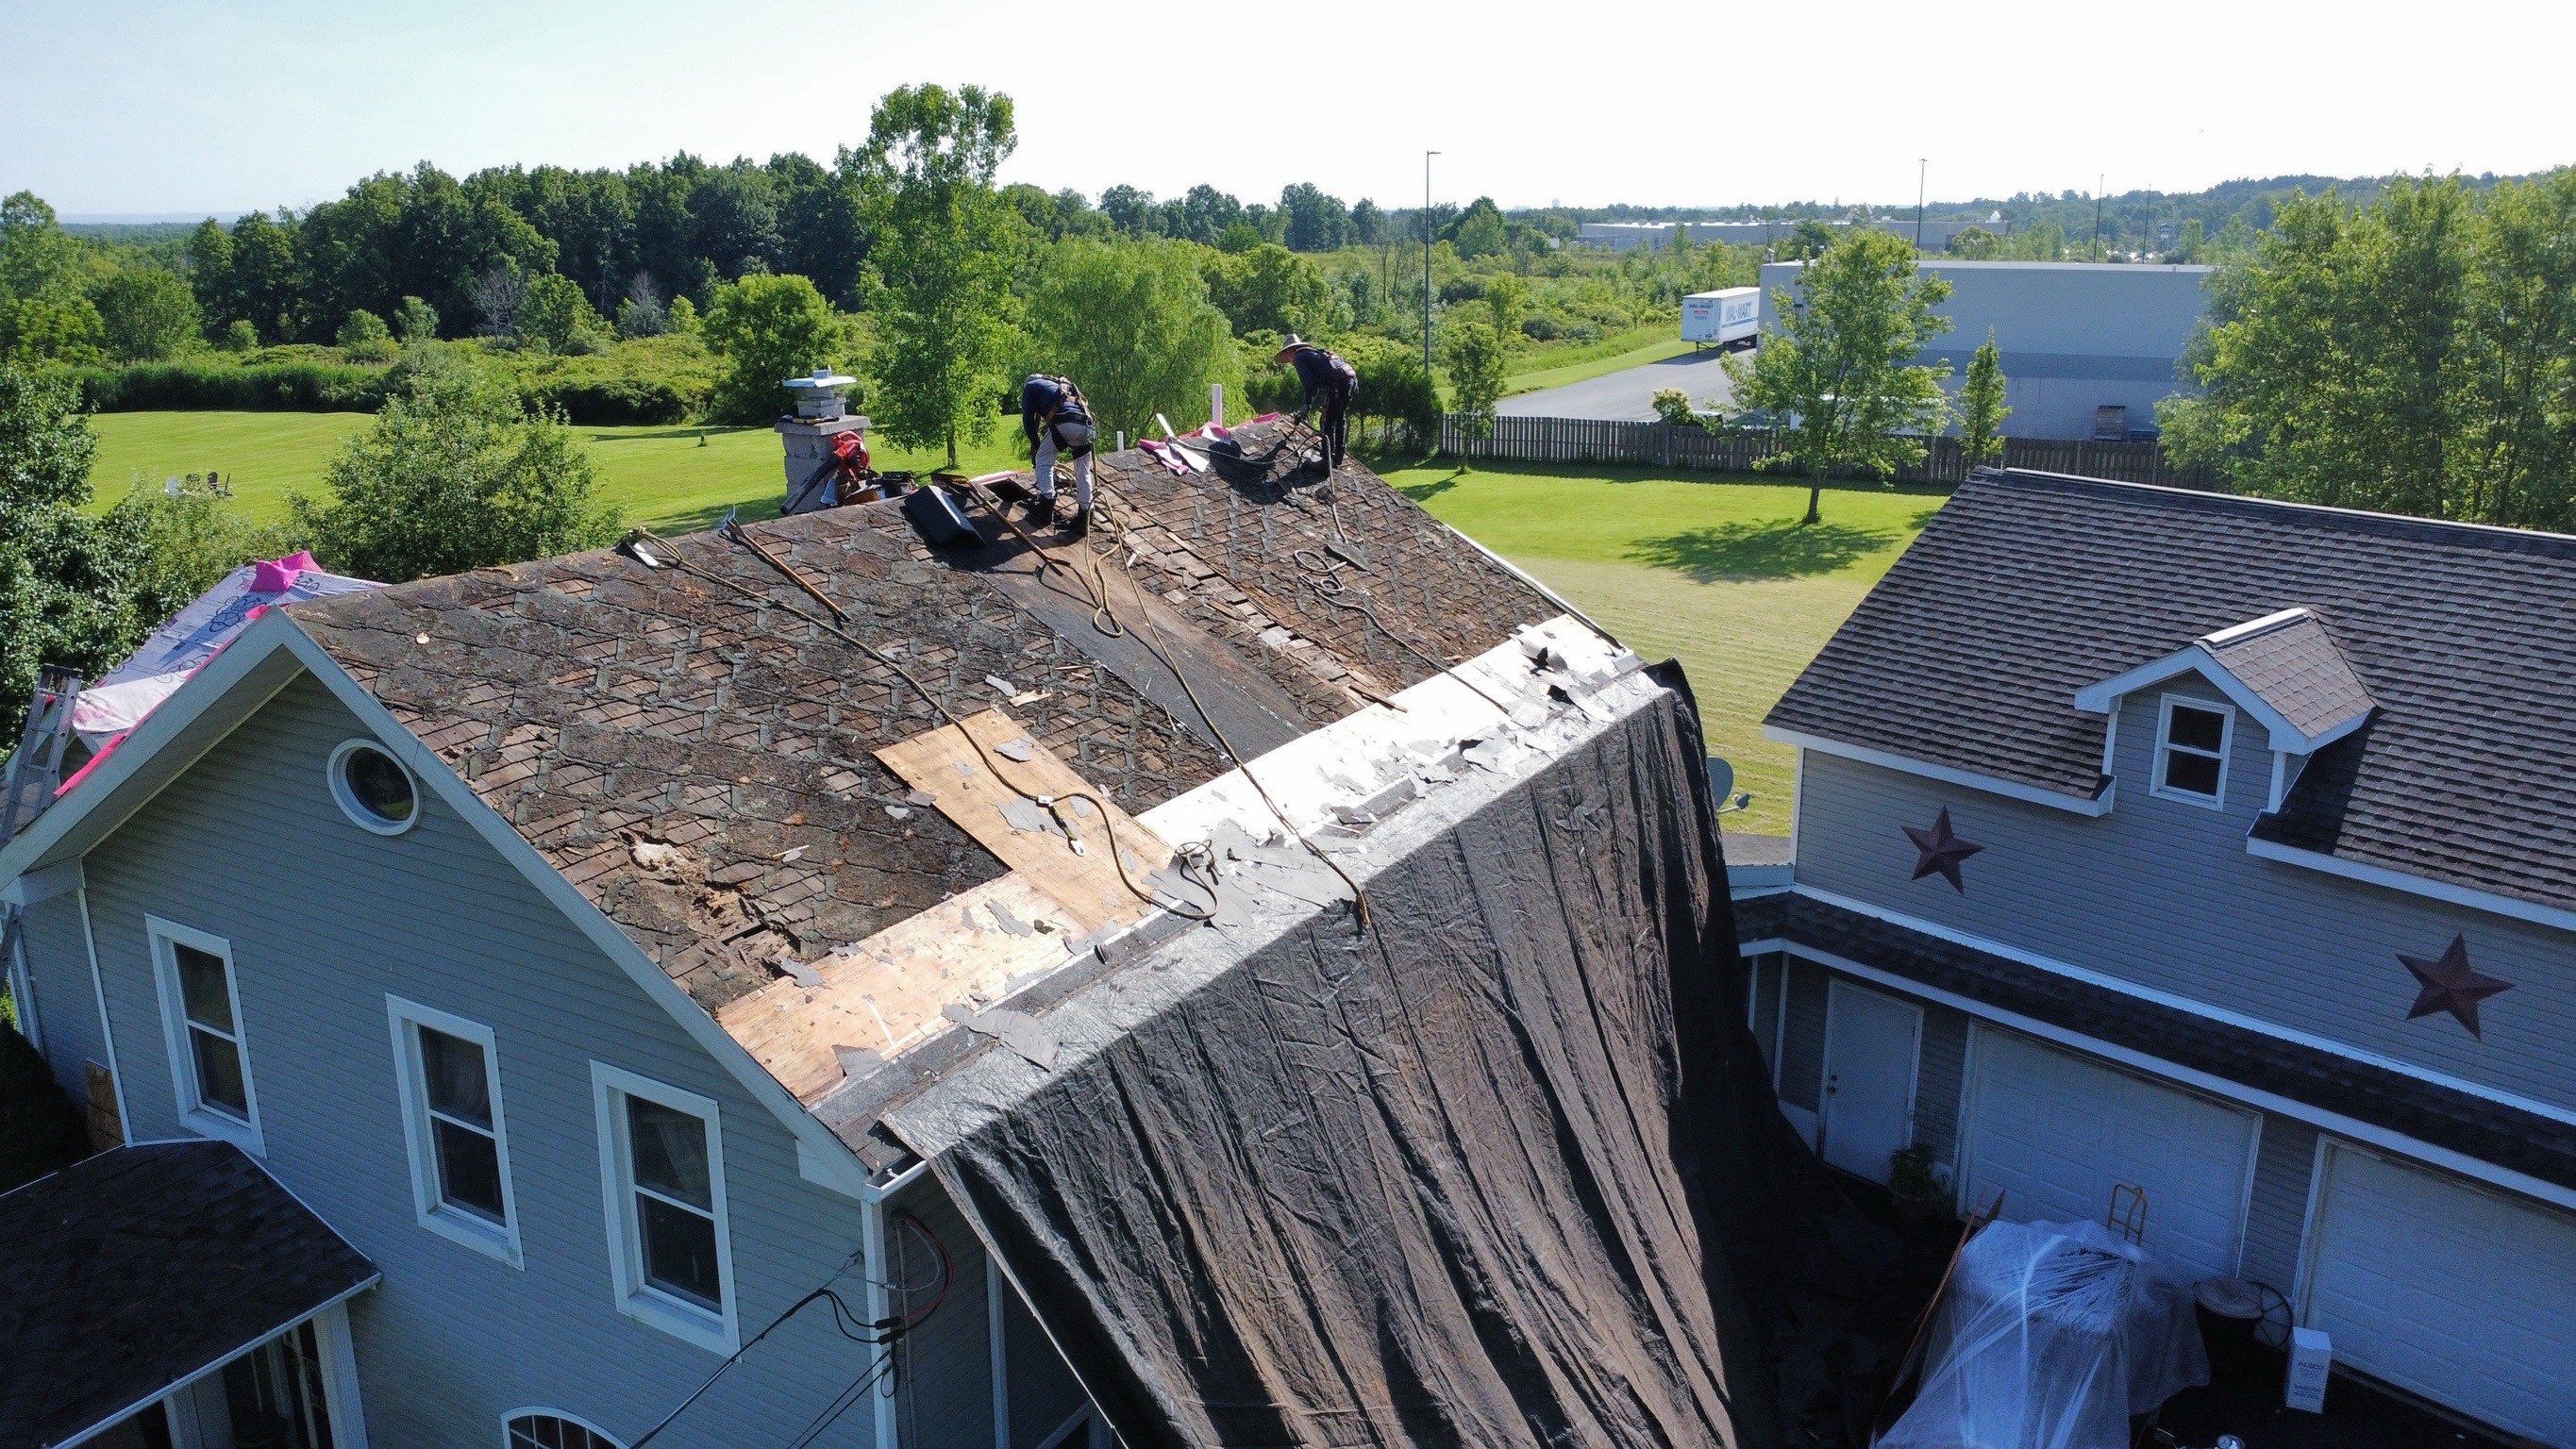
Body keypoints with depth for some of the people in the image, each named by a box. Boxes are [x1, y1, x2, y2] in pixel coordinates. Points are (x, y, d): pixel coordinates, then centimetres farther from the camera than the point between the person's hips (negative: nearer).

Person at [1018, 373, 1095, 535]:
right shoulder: (1060, 384, 41)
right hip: (1086, 425, 5)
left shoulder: (1030, 385, 22)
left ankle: (1047, 504, 10)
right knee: (1083, 474, 12)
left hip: (1064, 423, -5)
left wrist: (1035, 444, 25)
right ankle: (1084, 518, 10)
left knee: (1043, 460, 15)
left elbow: (1028, 418, 13)